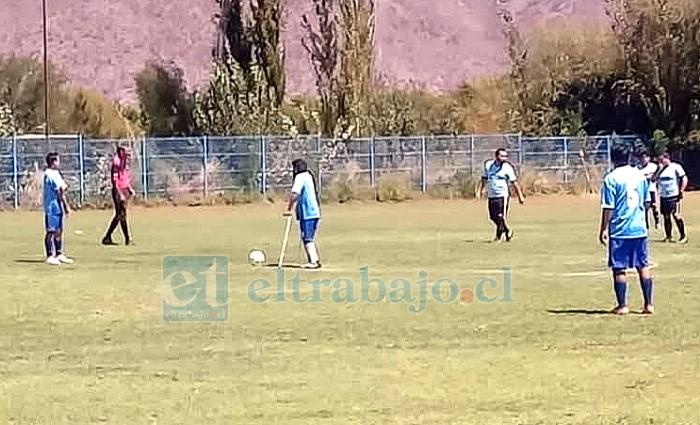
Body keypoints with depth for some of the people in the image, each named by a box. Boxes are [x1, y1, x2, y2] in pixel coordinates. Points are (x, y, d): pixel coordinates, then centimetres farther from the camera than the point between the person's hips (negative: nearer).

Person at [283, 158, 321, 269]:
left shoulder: (300, 177, -8)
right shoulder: (310, 176, 19)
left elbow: (295, 194, -19)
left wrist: (289, 209, -16)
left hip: (307, 214, -9)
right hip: (315, 212, 9)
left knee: (307, 239, -9)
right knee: (309, 238, 17)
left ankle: (313, 262, -16)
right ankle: (316, 260, 16)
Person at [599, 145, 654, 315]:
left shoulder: (611, 178, -9)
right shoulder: (640, 175, 6)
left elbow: (608, 207, -10)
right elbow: (646, 202, 14)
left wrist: (604, 229, -4)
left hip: (619, 231, -5)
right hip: (640, 229, 5)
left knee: (619, 269, 3)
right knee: (643, 266, 9)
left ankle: (622, 305, 4)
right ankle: (649, 304, 8)